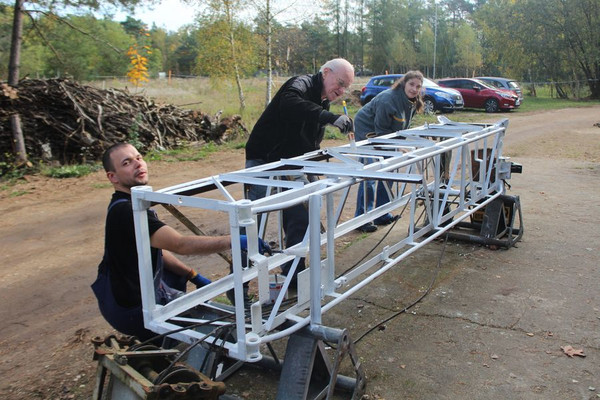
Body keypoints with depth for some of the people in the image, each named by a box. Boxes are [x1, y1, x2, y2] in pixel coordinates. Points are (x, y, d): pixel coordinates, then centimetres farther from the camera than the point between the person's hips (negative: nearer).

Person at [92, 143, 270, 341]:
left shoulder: (132, 204, 4)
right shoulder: (124, 211, -28)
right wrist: (234, 241, -43)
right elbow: (180, 244, -39)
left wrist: (194, 276, 9)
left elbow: (155, 248, 13)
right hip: (133, 309, -9)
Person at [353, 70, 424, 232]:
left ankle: (382, 215, 20)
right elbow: (381, 131, -25)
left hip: (384, 136, 9)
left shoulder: (412, 102, -1)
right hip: (367, 132, -9)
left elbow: (403, 127, 10)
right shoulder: (387, 100, -29)